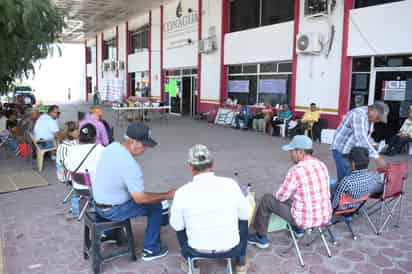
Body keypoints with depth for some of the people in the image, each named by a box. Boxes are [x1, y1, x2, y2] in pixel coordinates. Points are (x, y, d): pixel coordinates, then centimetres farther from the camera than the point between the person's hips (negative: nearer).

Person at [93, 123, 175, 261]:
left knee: (133, 196, 33)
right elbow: (140, 198, -27)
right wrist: (167, 195, -16)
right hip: (112, 210, -8)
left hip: (99, 202, 8)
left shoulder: (112, 146, -5)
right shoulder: (129, 165, -31)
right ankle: (151, 250, 13)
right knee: (156, 206, 1)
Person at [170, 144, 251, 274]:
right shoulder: (231, 184, -15)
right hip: (231, 249, 0)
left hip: (196, 251, 0)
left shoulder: (182, 192, -17)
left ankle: (189, 261, 39)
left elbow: (176, 226, -3)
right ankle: (241, 262, 35)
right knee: (243, 219, 28)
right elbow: (246, 215, 0)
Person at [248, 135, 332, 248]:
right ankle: (298, 229, 44)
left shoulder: (295, 171, -21)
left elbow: (281, 197, -9)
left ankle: (261, 238, 24)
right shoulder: (322, 165, 0)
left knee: (267, 200, 8)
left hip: (305, 219, -7)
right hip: (325, 217, 7)